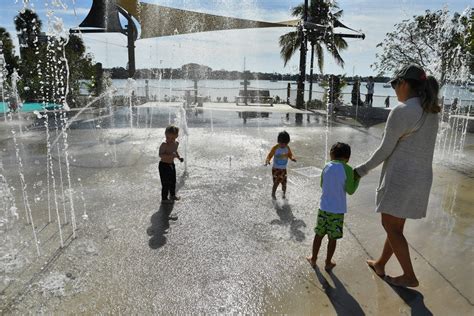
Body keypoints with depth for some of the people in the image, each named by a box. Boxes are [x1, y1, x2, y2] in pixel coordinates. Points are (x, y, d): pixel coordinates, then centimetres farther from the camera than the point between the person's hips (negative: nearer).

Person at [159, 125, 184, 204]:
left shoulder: (176, 143, 1)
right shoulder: (164, 144, -24)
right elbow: (161, 155, -34)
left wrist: (179, 157, 8)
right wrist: (170, 155, -44)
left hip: (172, 164, 8)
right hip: (164, 165, -8)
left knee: (173, 181, 20)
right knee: (166, 183, -1)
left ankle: (172, 195, 40)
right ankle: (164, 199, 14)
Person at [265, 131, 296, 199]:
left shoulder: (287, 148, -2)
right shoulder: (275, 148, -15)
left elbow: (290, 154, 7)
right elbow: (269, 155, -14)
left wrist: (292, 158, -17)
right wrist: (267, 161, -35)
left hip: (283, 169, 4)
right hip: (276, 169, -4)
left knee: (284, 183, 5)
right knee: (276, 183, -6)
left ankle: (284, 194, 29)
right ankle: (273, 195, 17)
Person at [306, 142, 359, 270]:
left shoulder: (327, 167, 1)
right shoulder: (347, 169, -11)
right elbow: (350, 190, -8)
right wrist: (357, 178, 4)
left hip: (324, 207, 3)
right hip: (337, 210, -3)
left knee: (319, 234, 16)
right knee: (333, 237, 11)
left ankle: (313, 259, 28)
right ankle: (328, 263, 24)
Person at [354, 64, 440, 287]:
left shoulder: (401, 111, -17)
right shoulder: (431, 112, 10)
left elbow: (385, 150, -12)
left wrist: (362, 169, -2)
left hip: (400, 177, -9)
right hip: (420, 177, 9)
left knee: (390, 226, 6)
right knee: (395, 224, 19)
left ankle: (409, 276, 16)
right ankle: (380, 264, 35)